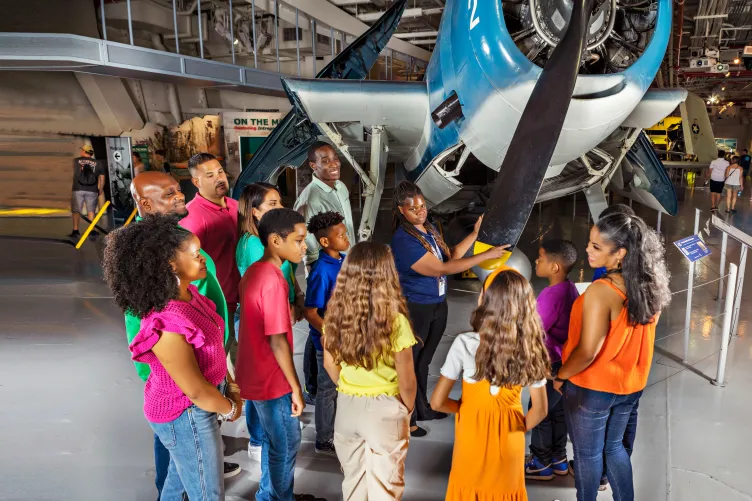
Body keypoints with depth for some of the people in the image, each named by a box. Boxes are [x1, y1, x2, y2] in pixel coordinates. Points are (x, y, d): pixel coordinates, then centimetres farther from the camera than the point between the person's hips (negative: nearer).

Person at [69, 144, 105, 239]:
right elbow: (102, 178, 6)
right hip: (92, 190, 1)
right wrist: (101, 189, 17)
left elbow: (74, 171, 17)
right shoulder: (98, 163, 4)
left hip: (78, 189, -1)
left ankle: (75, 230, 5)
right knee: (91, 210, 7)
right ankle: (92, 230, 4)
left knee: (76, 210, 7)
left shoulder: (76, 160, 2)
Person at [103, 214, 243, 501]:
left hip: (191, 409, 8)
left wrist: (229, 386, 6)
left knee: (181, 477, 30)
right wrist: (230, 409, -9)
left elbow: (213, 347, 7)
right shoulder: (166, 325, -34)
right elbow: (196, 390, -25)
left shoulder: (187, 292, -6)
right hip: (186, 416, -8)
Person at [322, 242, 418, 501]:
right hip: (384, 410, -4)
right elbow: (406, 381, -13)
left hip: (346, 407, 4)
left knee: (353, 480, 22)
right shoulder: (395, 321, -20)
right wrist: (407, 409, 5)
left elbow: (330, 365, 5)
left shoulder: (336, 314, -7)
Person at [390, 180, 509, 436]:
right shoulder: (403, 240, -25)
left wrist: (475, 234, 2)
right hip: (415, 309, -8)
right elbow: (443, 268, -27)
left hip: (438, 305, 8)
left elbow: (450, 256, 10)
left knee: (424, 360, 22)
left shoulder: (429, 228, 3)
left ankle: (422, 408, 40)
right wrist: (486, 255, -26)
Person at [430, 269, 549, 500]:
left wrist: (463, 408, 2)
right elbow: (540, 410, -5)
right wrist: (519, 429, 11)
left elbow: (437, 401, -16)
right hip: (509, 445, 2)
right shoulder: (531, 348, -12)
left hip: (473, 440, -2)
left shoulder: (465, 344, -21)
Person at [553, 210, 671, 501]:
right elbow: (634, 337, 5)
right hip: (630, 384, 7)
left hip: (591, 388, -7)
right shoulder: (648, 286, -6)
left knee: (587, 453, 15)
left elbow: (587, 352, -27)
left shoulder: (601, 292, -29)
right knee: (615, 447, 24)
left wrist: (559, 376, -11)